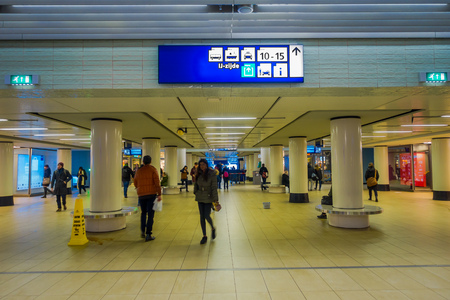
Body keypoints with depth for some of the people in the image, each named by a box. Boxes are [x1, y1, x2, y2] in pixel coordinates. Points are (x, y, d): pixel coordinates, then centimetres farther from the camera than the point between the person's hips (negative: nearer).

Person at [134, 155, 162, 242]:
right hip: (151, 194, -4)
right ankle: (148, 234, -1)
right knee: (150, 214, 0)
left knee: (143, 213, 20)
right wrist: (159, 194, -12)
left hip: (141, 195, 4)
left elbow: (136, 184, 17)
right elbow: (157, 182, -12)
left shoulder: (139, 171, 9)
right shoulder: (153, 169, -3)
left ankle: (142, 231, 14)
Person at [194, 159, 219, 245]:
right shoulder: (199, 174, 2)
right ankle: (204, 236, 16)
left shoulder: (212, 174, -11)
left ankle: (213, 228, 26)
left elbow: (214, 187, -14)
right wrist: (195, 192, 13)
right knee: (202, 217, 5)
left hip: (208, 197, -4)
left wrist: (215, 199, -17)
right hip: (200, 197, 4)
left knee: (207, 216, -6)